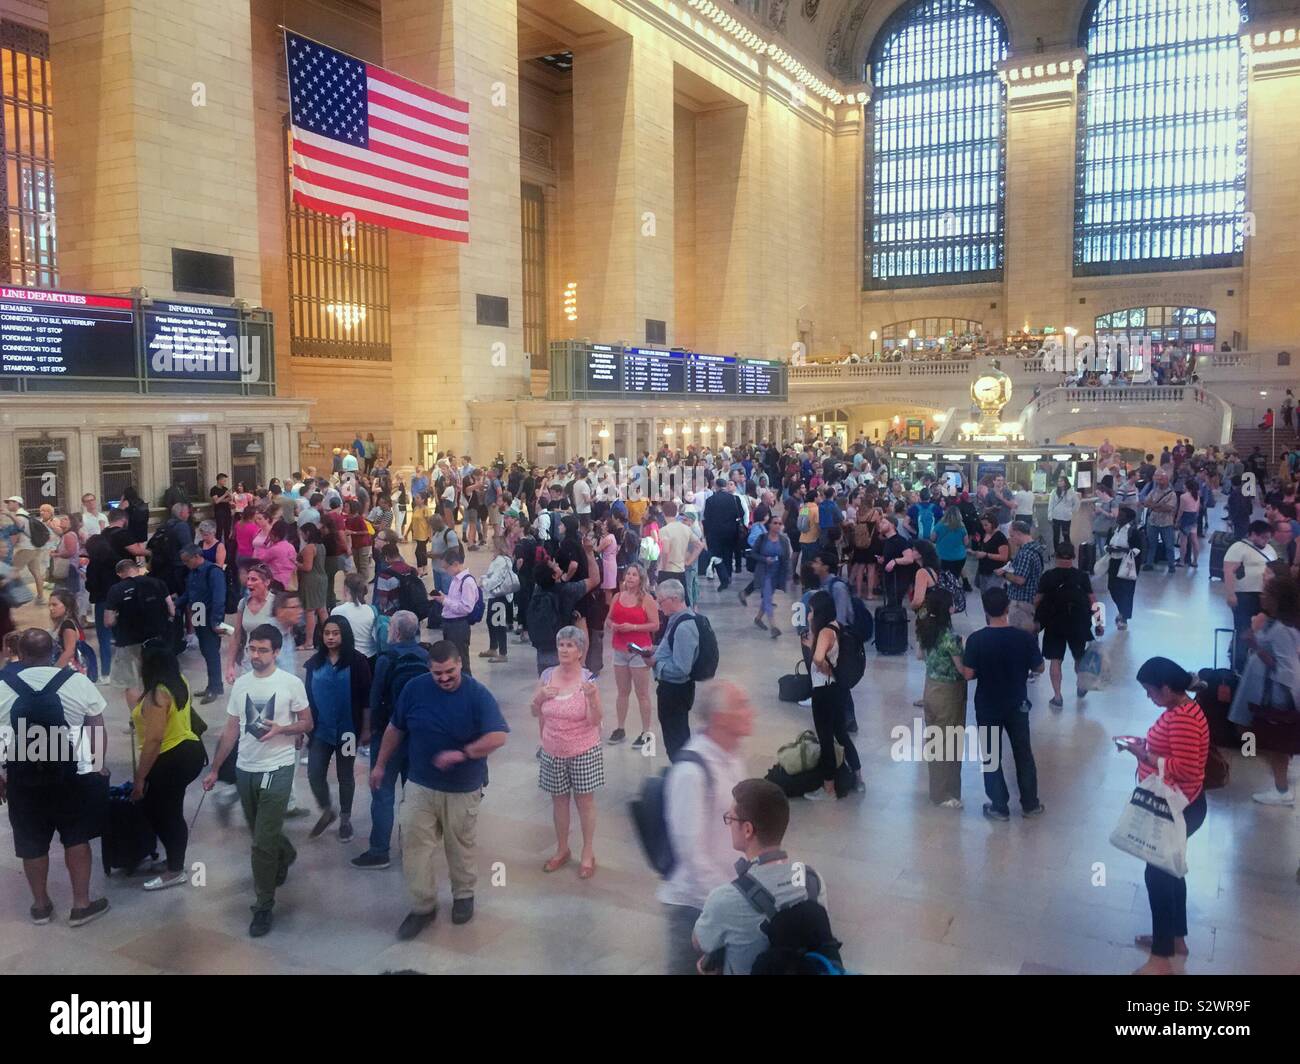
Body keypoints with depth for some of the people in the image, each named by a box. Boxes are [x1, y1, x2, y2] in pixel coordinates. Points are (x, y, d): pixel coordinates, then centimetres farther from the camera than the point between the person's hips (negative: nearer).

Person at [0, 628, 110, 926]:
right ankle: (82, 905, 18)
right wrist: (97, 765, 12)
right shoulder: (78, 682, -7)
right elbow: (98, 731, -2)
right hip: (73, 776, -1)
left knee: (33, 844, 16)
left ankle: (41, 905, 31)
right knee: (76, 838, 14)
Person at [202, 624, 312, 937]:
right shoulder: (240, 684, 5)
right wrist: (214, 769, 9)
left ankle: (264, 906, 5)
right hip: (245, 769, 5)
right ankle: (286, 856, 52)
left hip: (277, 769, -5)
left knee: (263, 843, -8)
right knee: (263, 833, 20)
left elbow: (307, 724, -2)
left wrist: (280, 729, -21)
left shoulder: (291, 683, -8)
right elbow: (231, 731, 10)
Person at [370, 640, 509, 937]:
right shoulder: (414, 689, -8)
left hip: (463, 790, -2)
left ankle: (464, 896, 37)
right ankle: (423, 906, 19)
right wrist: (380, 764, 12)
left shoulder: (477, 694, -16)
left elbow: (498, 736, -23)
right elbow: (395, 729, 7)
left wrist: (462, 754, -34)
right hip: (419, 786, 2)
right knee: (415, 847, 3)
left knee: (460, 847, 14)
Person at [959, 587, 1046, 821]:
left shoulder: (976, 639, -19)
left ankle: (999, 807, 19)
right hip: (1017, 703, 2)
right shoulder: (1025, 638, -15)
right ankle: (1030, 803, 30)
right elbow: (1039, 668, -3)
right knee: (1023, 753, 19)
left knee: (991, 756, 13)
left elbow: (968, 674, -15)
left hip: (987, 706, -2)